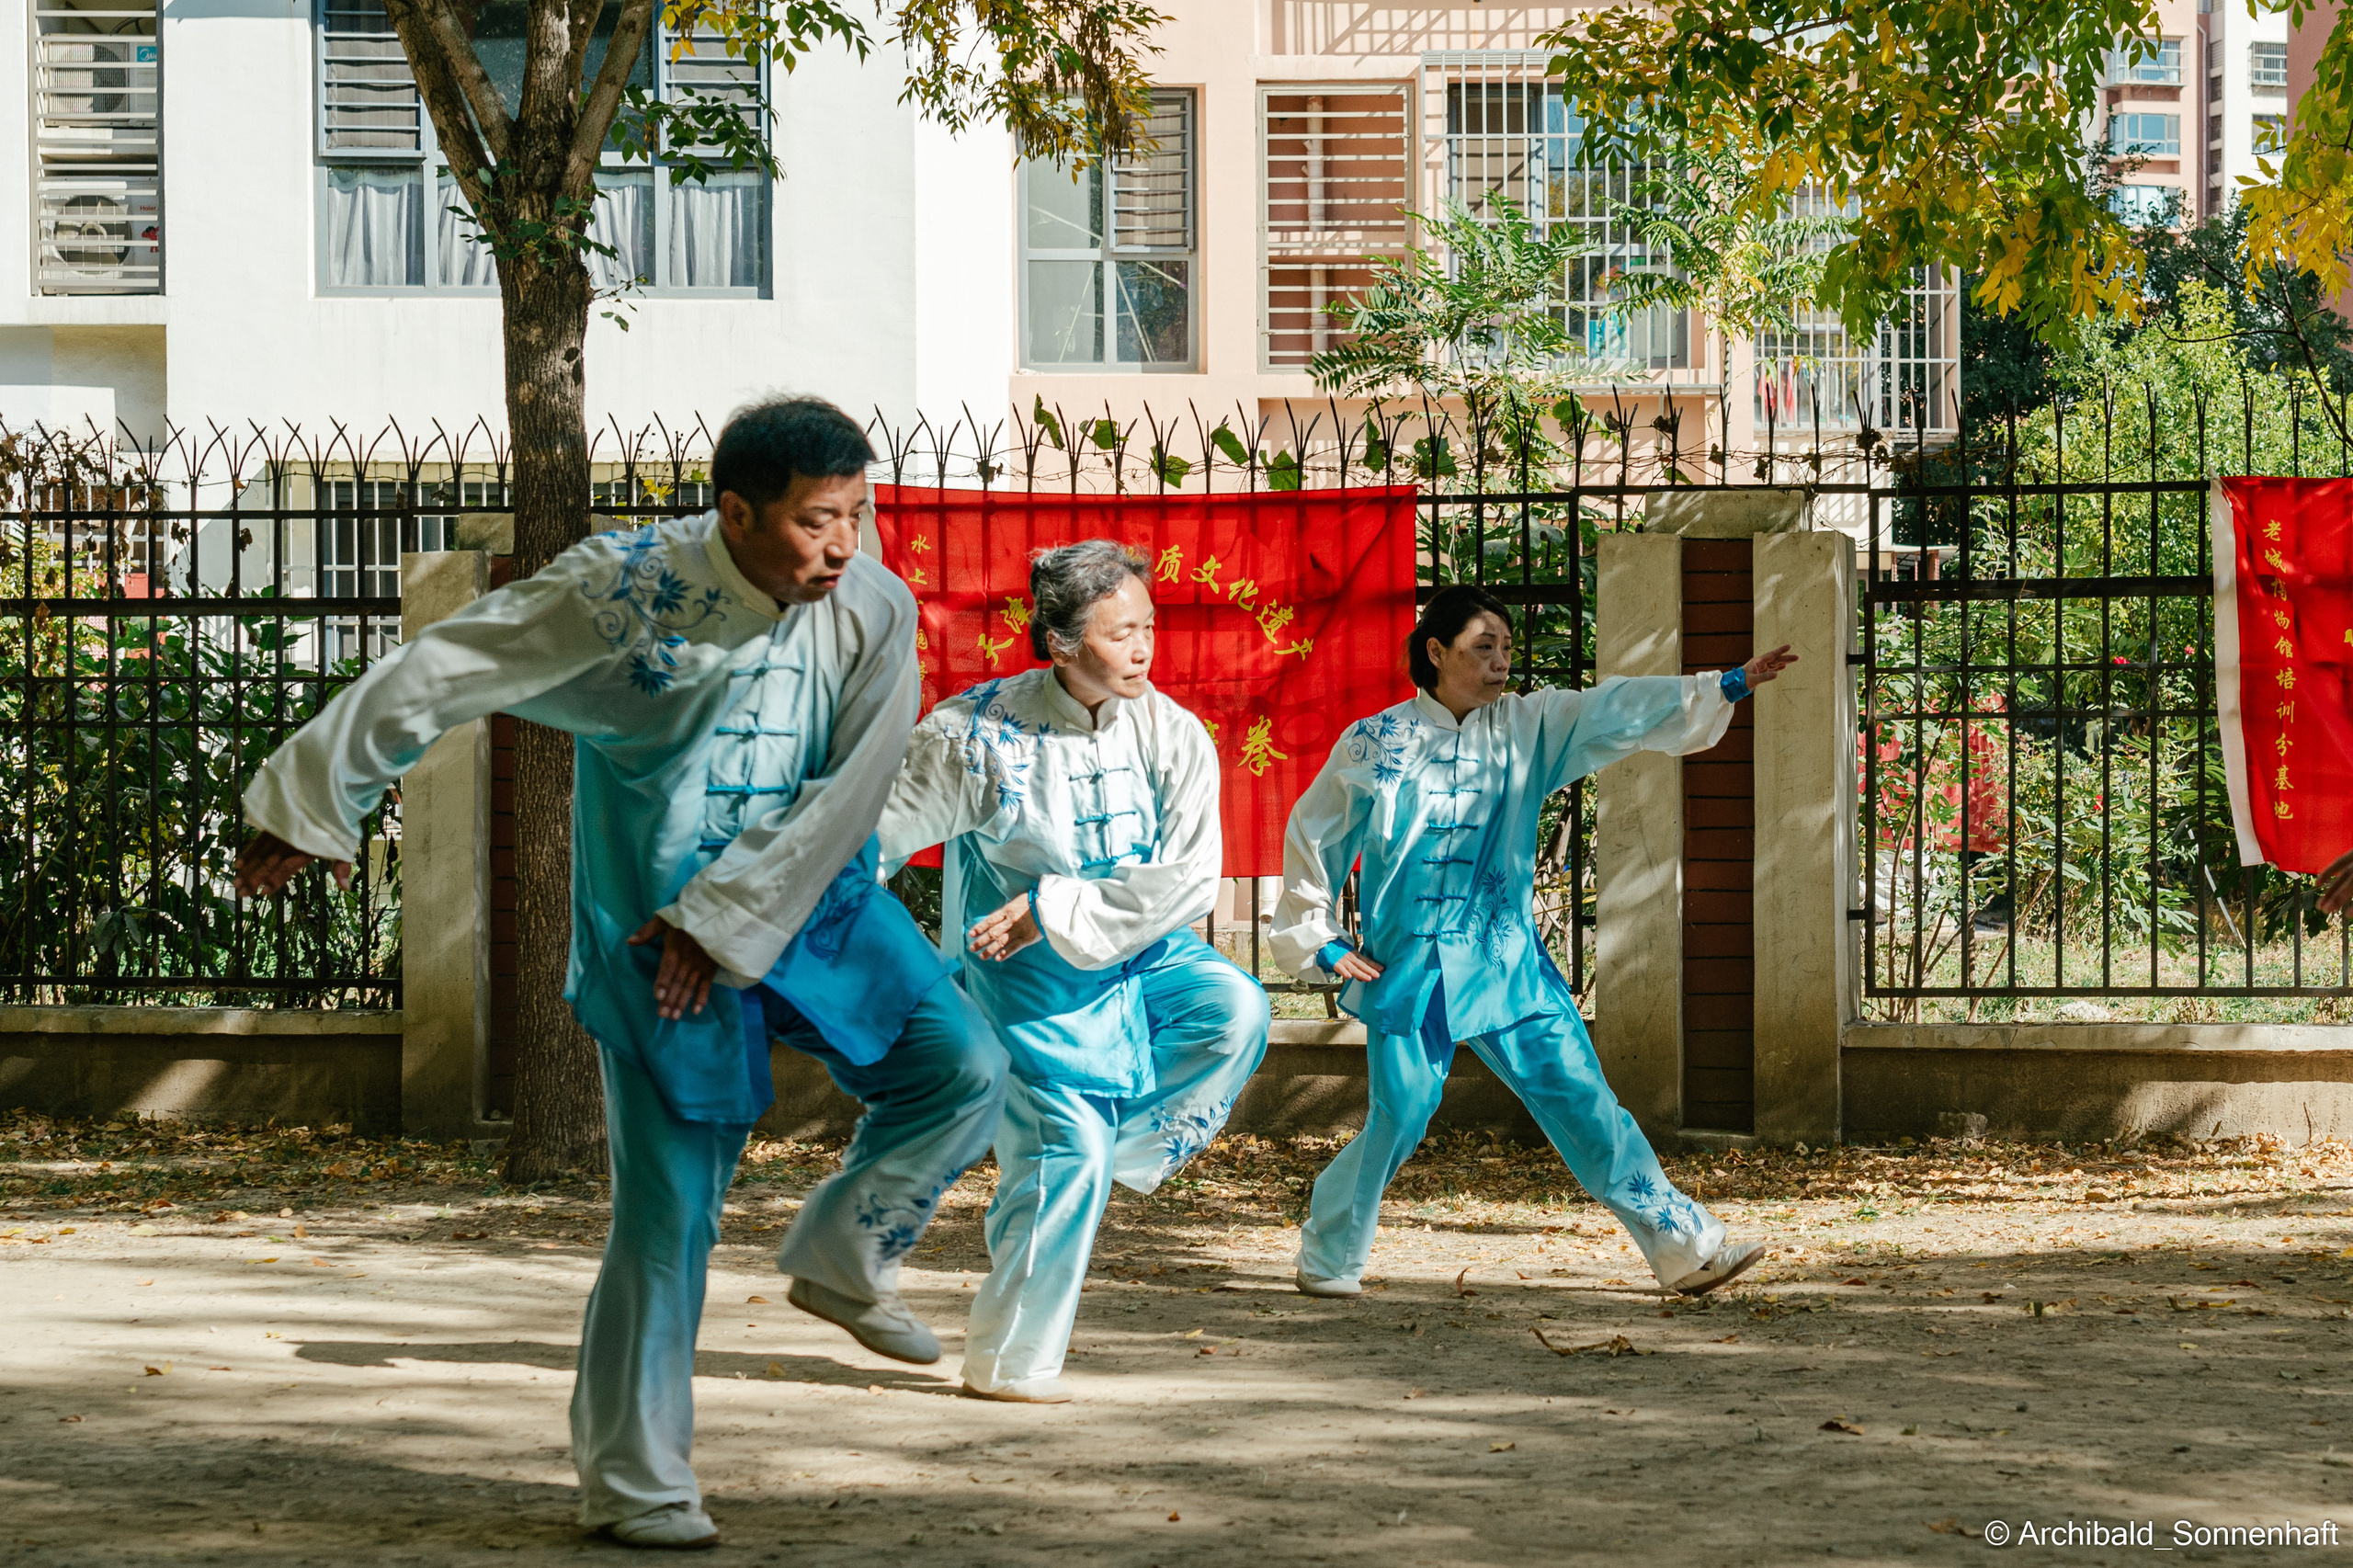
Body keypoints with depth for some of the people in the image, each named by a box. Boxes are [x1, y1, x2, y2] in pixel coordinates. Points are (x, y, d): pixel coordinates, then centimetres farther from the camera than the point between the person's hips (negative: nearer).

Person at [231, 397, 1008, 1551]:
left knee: (965, 1068, -14)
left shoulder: (877, 613, -10)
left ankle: (840, 1262, 12)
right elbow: (443, 674, -12)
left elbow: (851, 790, -10)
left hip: (817, 904, 4)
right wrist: (313, 800, -6)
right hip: (656, 929, -4)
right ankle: (629, 1486, 9)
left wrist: (728, 917, -14)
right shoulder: (624, 589, -18)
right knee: (668, 1209, -4)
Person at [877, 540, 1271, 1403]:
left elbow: (1189, 876, -15)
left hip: (1135, 953, 3)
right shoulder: (977, 732, -16)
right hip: (1029, 975, -3)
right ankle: (1007, 1365, 5)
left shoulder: (1173, 735, -10)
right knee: (1067, 1152, -9)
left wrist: (1056, 912, -20)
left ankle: (1130, 1148, -2)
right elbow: (878, 831, -8)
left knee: (1236, 1012, -25)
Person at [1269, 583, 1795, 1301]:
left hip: (1507, 963, 3)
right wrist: (1319, 940, 5)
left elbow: (1619, 711, -4)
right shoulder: (1375, 740, -2)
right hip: (1411, 966, -3)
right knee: (1400, 1116, -5)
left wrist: (1730, 686, -15)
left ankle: (1685, 1246, 1)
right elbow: (1313, 836, 7)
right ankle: (1326, 1259, 16)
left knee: (1582, 1101, 1)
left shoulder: (1527, 729, 5)